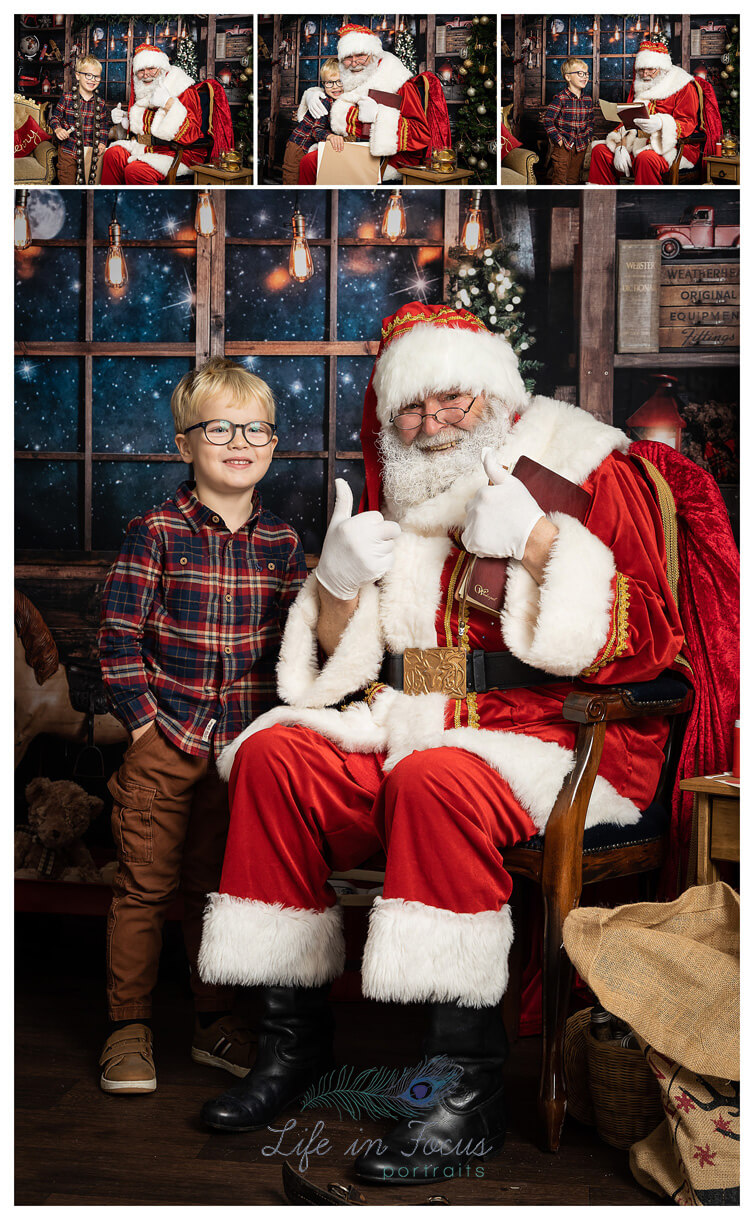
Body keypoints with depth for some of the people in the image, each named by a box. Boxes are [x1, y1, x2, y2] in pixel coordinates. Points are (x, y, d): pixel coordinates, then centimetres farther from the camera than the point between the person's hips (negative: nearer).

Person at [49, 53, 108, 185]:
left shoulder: (101, 104, 4)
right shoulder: (66, 98, -5)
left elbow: (103, 125, 15)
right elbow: (55, 117, 3)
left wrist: (102, 142, 2)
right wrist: (57, 129, -16)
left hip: (91, 151, 2)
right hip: (68, 149, -2)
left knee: (91, 181, 7)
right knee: (67, 183, 1)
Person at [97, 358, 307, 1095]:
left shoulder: (282, 543, 6)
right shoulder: (155, 533, -5)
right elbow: (119, 637, -6)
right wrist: (142, 721, -10)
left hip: (247, 743, 3)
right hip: (164, 738, -3)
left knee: (220, 885, 13)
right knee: (144, 884, 3)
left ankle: (214, 1021, 27)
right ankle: (128, 1028, 16)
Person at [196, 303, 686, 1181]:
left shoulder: (588, 473, 0)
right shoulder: (402, 496, 16)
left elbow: (646, 644, -11)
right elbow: (338, 661, 18)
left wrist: (537, 539, -18)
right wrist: (340, 581, -4)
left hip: (552, 739, -6)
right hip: (409, 726, 6)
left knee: (437, 778, -36)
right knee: (274, 755, -16)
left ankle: (471, 1086, -29)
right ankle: (292, 1036, -7)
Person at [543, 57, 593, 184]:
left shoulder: (587, 100, 7)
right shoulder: (560, 98, -12)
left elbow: (591, 121, 21)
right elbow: (548, 120, -13)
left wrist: (588, 138, 8)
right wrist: (558, 139, -14)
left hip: (580, 147, 5)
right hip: (562, 145, -5)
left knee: (574, 180, 11)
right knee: (559, 180, -6)